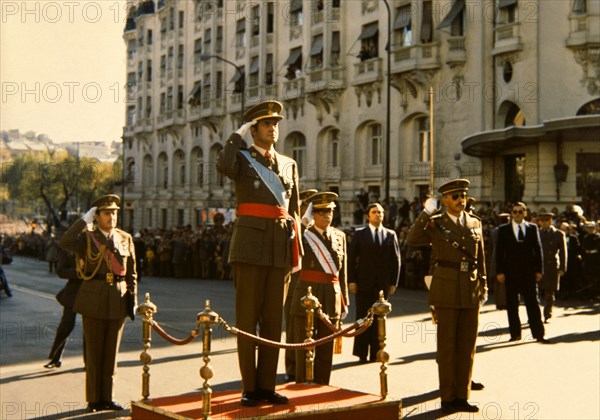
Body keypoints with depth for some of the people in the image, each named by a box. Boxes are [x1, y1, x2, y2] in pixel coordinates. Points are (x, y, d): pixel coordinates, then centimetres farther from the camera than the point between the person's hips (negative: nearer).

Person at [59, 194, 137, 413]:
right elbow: (65, 242, -22)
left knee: (111, 351, 8)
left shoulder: (126, 239, 8)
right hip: (93, 300, -3)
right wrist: (85, 219, -17)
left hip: (118, 300, 3)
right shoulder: (87, 237, -1)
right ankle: (93, 399, 13)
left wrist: (133, 299, 4)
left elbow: (131, 273, 11)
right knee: (93, 350, 3)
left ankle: (106, 398, 18)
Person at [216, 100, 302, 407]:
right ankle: (249, 388, 6)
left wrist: (297, 252, 12)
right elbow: (223, 166, -22)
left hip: (281, 249, 4)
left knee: (273, 320, 6)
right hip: (250, 247, -4)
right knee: (247, 319, -1)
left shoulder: (289, 164, 17)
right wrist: (238, 134, -8)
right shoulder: (241, 157, 4)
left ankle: (267, 386, 12)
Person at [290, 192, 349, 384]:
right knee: (304, 348, 2)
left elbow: (342, 271, 13)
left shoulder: (340, 236, 10)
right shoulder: (304, 235, -1)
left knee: (326, 349, 9)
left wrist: (344, 300, 12)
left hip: (331, 297, 3)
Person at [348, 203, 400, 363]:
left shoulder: (390, 235, 8)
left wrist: (393, 282, 0)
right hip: (363, 283, -1)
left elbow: (395, 259, 6)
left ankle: (375, 353, 14)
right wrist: (351, 280, -6)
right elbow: (351, 258, 1)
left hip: (382, 284, 1)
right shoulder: (359, 234, 5)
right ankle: (362, 354, 9)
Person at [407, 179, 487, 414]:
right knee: (447, 347, 2)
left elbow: (480, 259, 15)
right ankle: (447, 398, 11)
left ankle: (462, 396, 18)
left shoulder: (475, 224, 11)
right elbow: (412, 240, -19)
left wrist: (483, 287, 11)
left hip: (471, 293, 4)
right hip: (446, 291, -4)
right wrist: (426, 213, -21)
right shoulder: (435, 223, -1)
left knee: (467, 347, 8)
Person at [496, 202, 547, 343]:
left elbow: (538, 250, 7)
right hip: (510, 272, 0)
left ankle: (538, 334, 3)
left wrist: (538, 270, 1)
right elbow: (499, 252, 2)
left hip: (529, 272, 0)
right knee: (512, 305, 4)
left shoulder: (533, 228, 7)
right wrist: (499, 272, -5)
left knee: (533, 302, 0)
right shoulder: (503, 230, 5)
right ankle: (515, 334, 12)